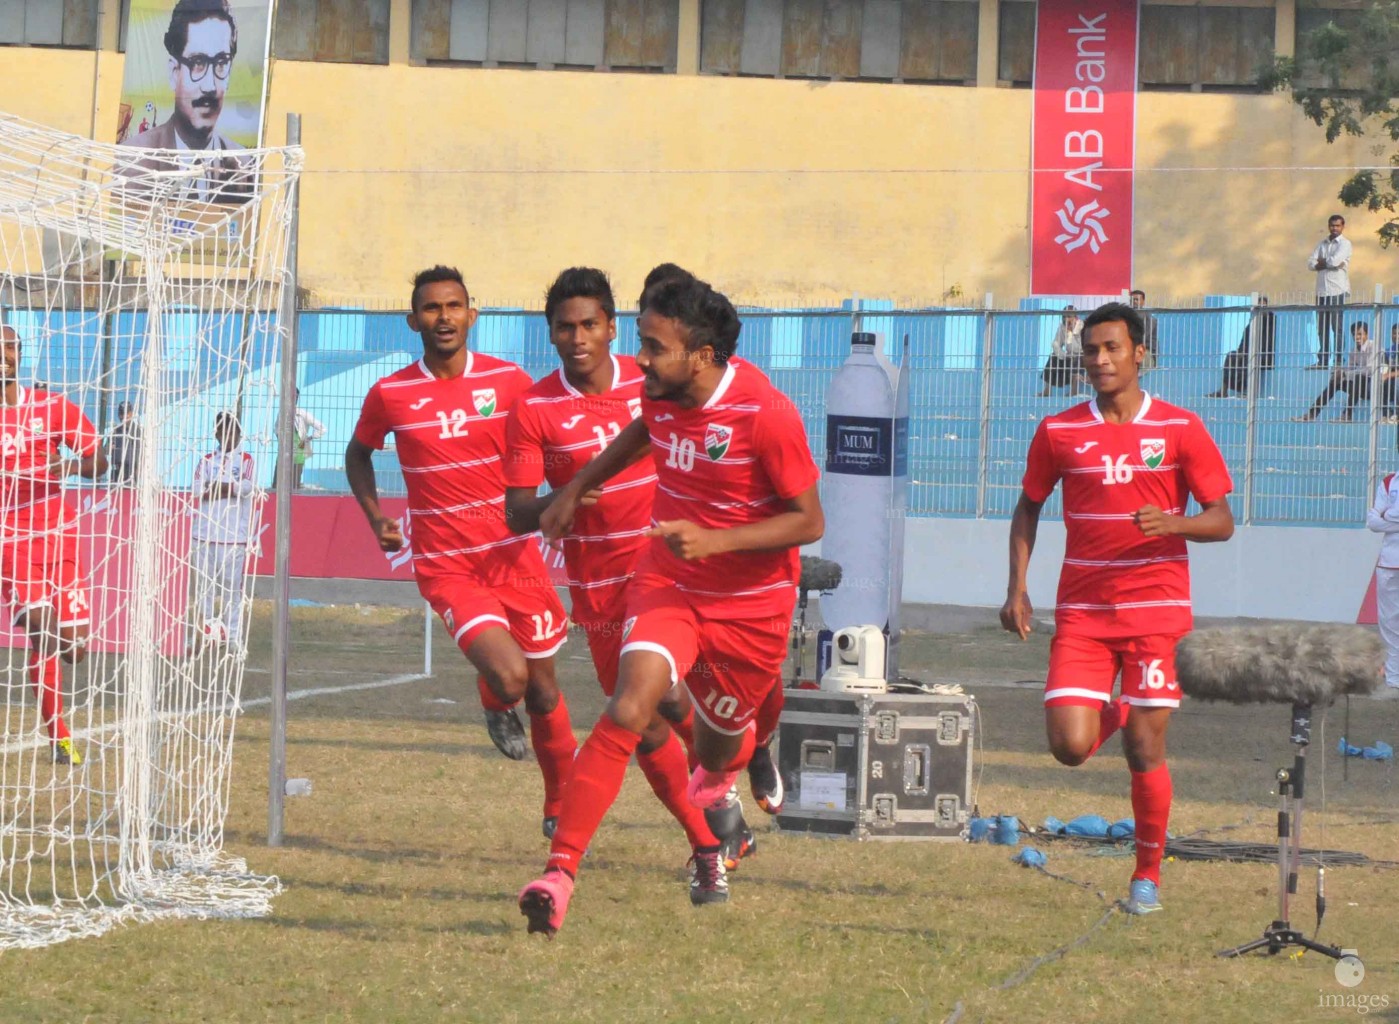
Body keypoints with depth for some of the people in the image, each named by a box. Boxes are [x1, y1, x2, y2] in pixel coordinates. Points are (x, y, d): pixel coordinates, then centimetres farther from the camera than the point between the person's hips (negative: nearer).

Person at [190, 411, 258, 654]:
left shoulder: (246, 460, 7)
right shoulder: (207, 460, 13)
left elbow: (248, 487, -11)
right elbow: (197, 489, -2)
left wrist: (213, 487, -8)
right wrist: (231, 488, -11)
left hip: (234, 534, -3)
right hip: (204, 532, 3)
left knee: (232, 586, -5)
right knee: (203, 584, 4)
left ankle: (233, 639, -4)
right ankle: (203, 633, 10)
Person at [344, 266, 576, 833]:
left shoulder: (509, 381, -2)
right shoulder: (389, 395, -2)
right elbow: (358, 453, 18)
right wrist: (375, 516, 3)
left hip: (514, 557, 2)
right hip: (446, 567, -2)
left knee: (543, 692, 9)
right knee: (508, 675, -23)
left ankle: (563, 805, 32)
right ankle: (495, 705, 15)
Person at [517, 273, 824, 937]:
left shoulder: (766, 414, -24)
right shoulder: (661, 392, -7)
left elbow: (809, 521, -17)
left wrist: (716, 541, -27)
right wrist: (575, 488, 18)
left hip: (750, 604, -2)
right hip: (667, 583, 3)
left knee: (719, 744, 17)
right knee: (628, 712, -22)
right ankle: (560, 871, -27)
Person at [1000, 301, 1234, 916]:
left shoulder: (1180, 429, -1)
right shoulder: (1058, 432, 4)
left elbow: (1221, 521, 1)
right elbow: (1028, 508, 16)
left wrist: (1171, 522, -19)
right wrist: (1017, 588, 6)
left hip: (1155, 609, -2)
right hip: (1081, 611, 2)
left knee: (1145, 751, -4)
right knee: (1070, 748, -9)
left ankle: (1148, 875, 15)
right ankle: (1110, 714, 28)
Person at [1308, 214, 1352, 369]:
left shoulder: (1345, 244, 0)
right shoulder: (1322, 244, 17)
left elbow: (1334, 261, -15)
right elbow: (1310, 263, 6)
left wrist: (1321, 262, 3)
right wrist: (1328, 264, -8)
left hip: (1337, 291, -5)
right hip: (1322, 291, 5)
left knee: (1337, 327, -7)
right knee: (1322, 328, 4)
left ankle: (1339, 360, -7)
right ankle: (1322, 361, 6)